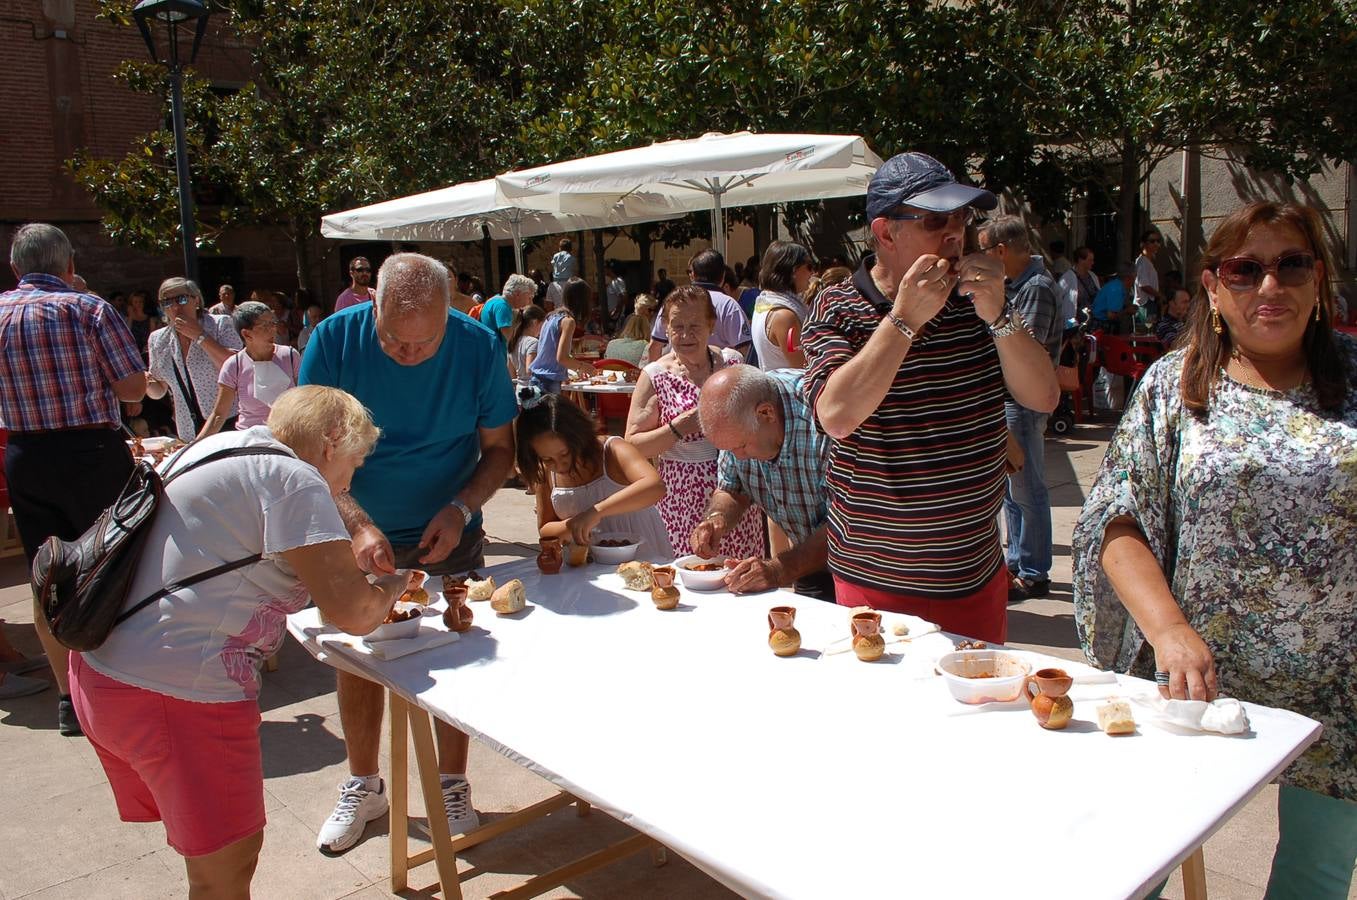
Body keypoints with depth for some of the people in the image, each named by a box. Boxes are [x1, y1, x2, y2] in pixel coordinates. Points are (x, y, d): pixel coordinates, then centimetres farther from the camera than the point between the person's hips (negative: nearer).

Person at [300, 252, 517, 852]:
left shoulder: (478, 346, -16)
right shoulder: (335, 340, -18)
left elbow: (500, 447, -6)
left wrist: (461, 509, -21)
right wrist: (359, 525, -30)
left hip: (448, 537, 0)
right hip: (358, 534, 1)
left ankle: (452, 786, 28)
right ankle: (363, 787, 32)